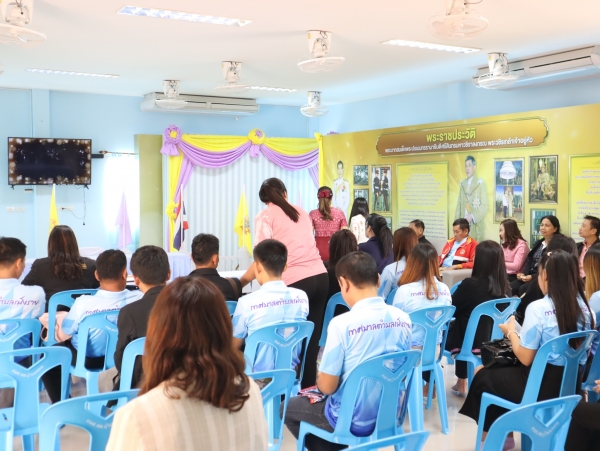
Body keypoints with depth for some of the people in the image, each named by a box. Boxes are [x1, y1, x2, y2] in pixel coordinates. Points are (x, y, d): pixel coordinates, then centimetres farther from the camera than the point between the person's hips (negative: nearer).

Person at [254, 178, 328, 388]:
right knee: (312, 337, 12)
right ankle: (308, 388, 20)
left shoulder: (265, 216, 5)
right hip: (320, 276, 5)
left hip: (294, 282, -5)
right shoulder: (301, 212, 22)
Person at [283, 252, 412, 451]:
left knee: (288, 407, 20)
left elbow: (327, 386, -18)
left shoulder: (342, 324, -24)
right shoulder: (403, 319, -6)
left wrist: (320, 380, 5)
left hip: (353, 420, -6)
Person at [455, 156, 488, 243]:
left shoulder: (480, 183, -3)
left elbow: (484, 206, -7)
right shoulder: (462, 183, 13)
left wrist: (472, 216, -17)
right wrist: (457, 220, 6)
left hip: (476, 224, -4)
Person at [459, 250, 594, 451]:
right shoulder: (583, 306, -2)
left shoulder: (538, 308, -21)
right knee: (500, 371, 28)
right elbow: (582, 351, 11)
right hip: (572, 383, 7)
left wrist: (511, 332, 1)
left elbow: (525, 358, -17)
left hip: (542, 386, -7)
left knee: (483, 377, 17)